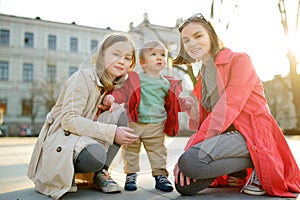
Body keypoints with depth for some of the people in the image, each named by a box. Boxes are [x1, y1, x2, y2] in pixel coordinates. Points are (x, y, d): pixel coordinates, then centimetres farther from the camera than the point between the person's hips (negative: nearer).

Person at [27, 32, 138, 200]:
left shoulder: (114, 84, 6)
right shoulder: (83, 77, -17)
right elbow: (68, 119, -25)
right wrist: (112, 132, -29)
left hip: (85, 136, 8)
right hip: (61, 139, -7)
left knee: (121, 115, -11)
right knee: (96, 155, -36)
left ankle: (101, 173, -7)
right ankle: (67, 173, -2)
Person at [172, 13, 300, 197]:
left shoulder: (239, 60, -8)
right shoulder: (204, 75, 16)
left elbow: (227, 108, -19)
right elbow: (202, 122, 12)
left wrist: (193, 149, -22)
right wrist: (188, 152, -3)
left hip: (251, 133, -8)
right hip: (225, 135, 8)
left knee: (189, 162, -28)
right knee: (184, 185, -7)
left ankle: (256, 163, -8)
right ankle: (240, 172, 10)